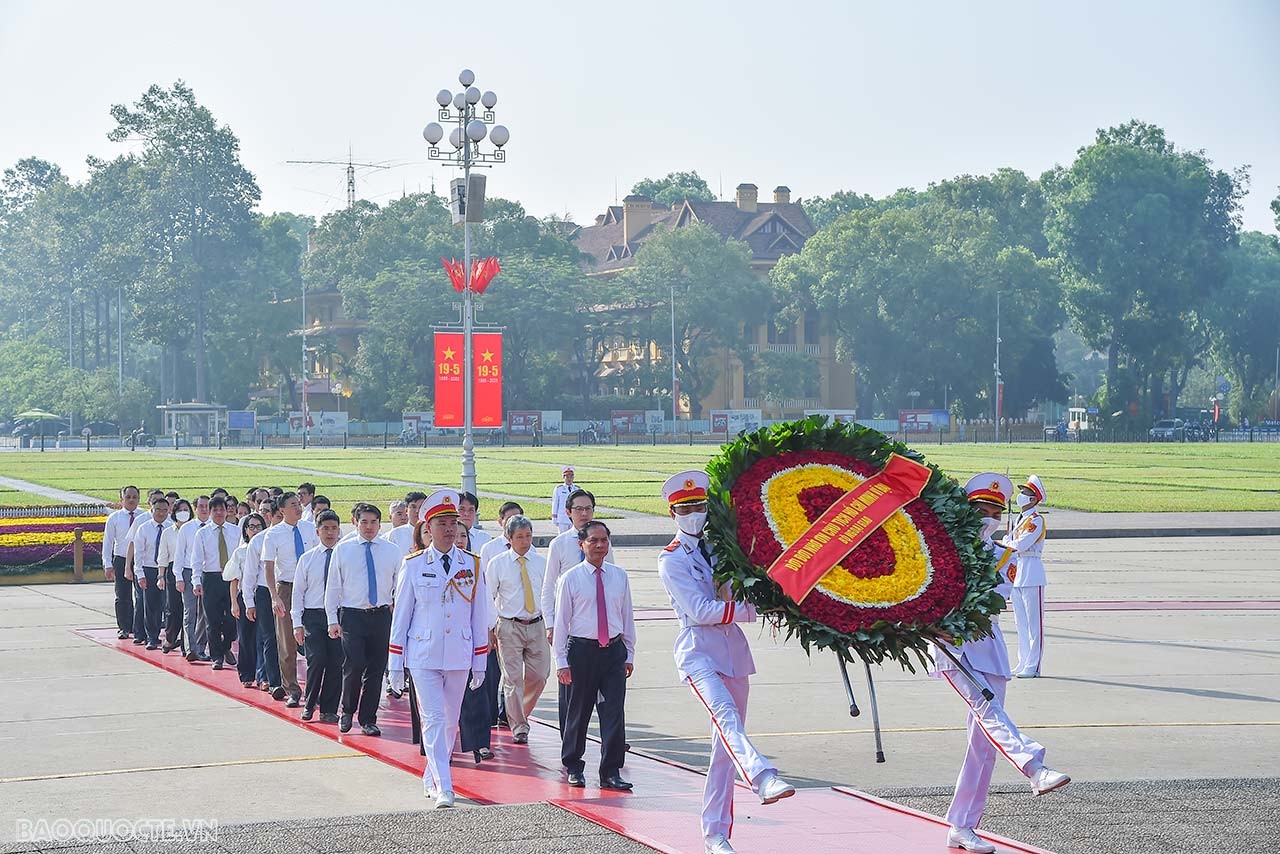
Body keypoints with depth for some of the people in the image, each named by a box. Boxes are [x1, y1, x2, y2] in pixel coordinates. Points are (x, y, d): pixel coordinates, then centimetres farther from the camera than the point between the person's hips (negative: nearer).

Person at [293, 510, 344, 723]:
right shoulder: (307, 559, 7)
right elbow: (298, 591, 8)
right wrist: (297, 623, 2)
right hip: (313, 615, 0)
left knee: (336, 664, -1)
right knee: (316, 660, -12)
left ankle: (328, 710, 11)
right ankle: (309, 704, 8)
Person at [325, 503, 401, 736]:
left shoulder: (392, 552, 7)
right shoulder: (342, 550, 5)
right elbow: (333, 587, 5)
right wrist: (333, 620, -1)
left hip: (381, 616, 2)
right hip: (352, 615, -2)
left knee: (376, 670, 4)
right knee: (354, 666, -13)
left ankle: (368, 720, 14)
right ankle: (347, 711, 10)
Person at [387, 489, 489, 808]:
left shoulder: (472, 565, 3)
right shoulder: (414, 565, -1)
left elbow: (479, 615, 8)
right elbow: (401, 615, 3)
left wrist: (480, 662, 7)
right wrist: (395, 664, 2)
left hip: (459, 657, 3)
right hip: (423, 656, -3)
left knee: (450, 722, 10)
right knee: (433, 719, -10)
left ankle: (431, 779, 27)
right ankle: (443, 789, -13)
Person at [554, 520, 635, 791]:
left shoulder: (619, 576, 7)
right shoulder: (570, 579, -2)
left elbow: (627, 616, 13)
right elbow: (561, 621, -1)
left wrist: (629, 654, 12)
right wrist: (562, 662, -5)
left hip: (614, 650, 2)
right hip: (582, 650, -2)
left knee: (614, 712, -3)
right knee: (578, 711, 7)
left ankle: (611, 773, 1)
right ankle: (573, 768, 23)